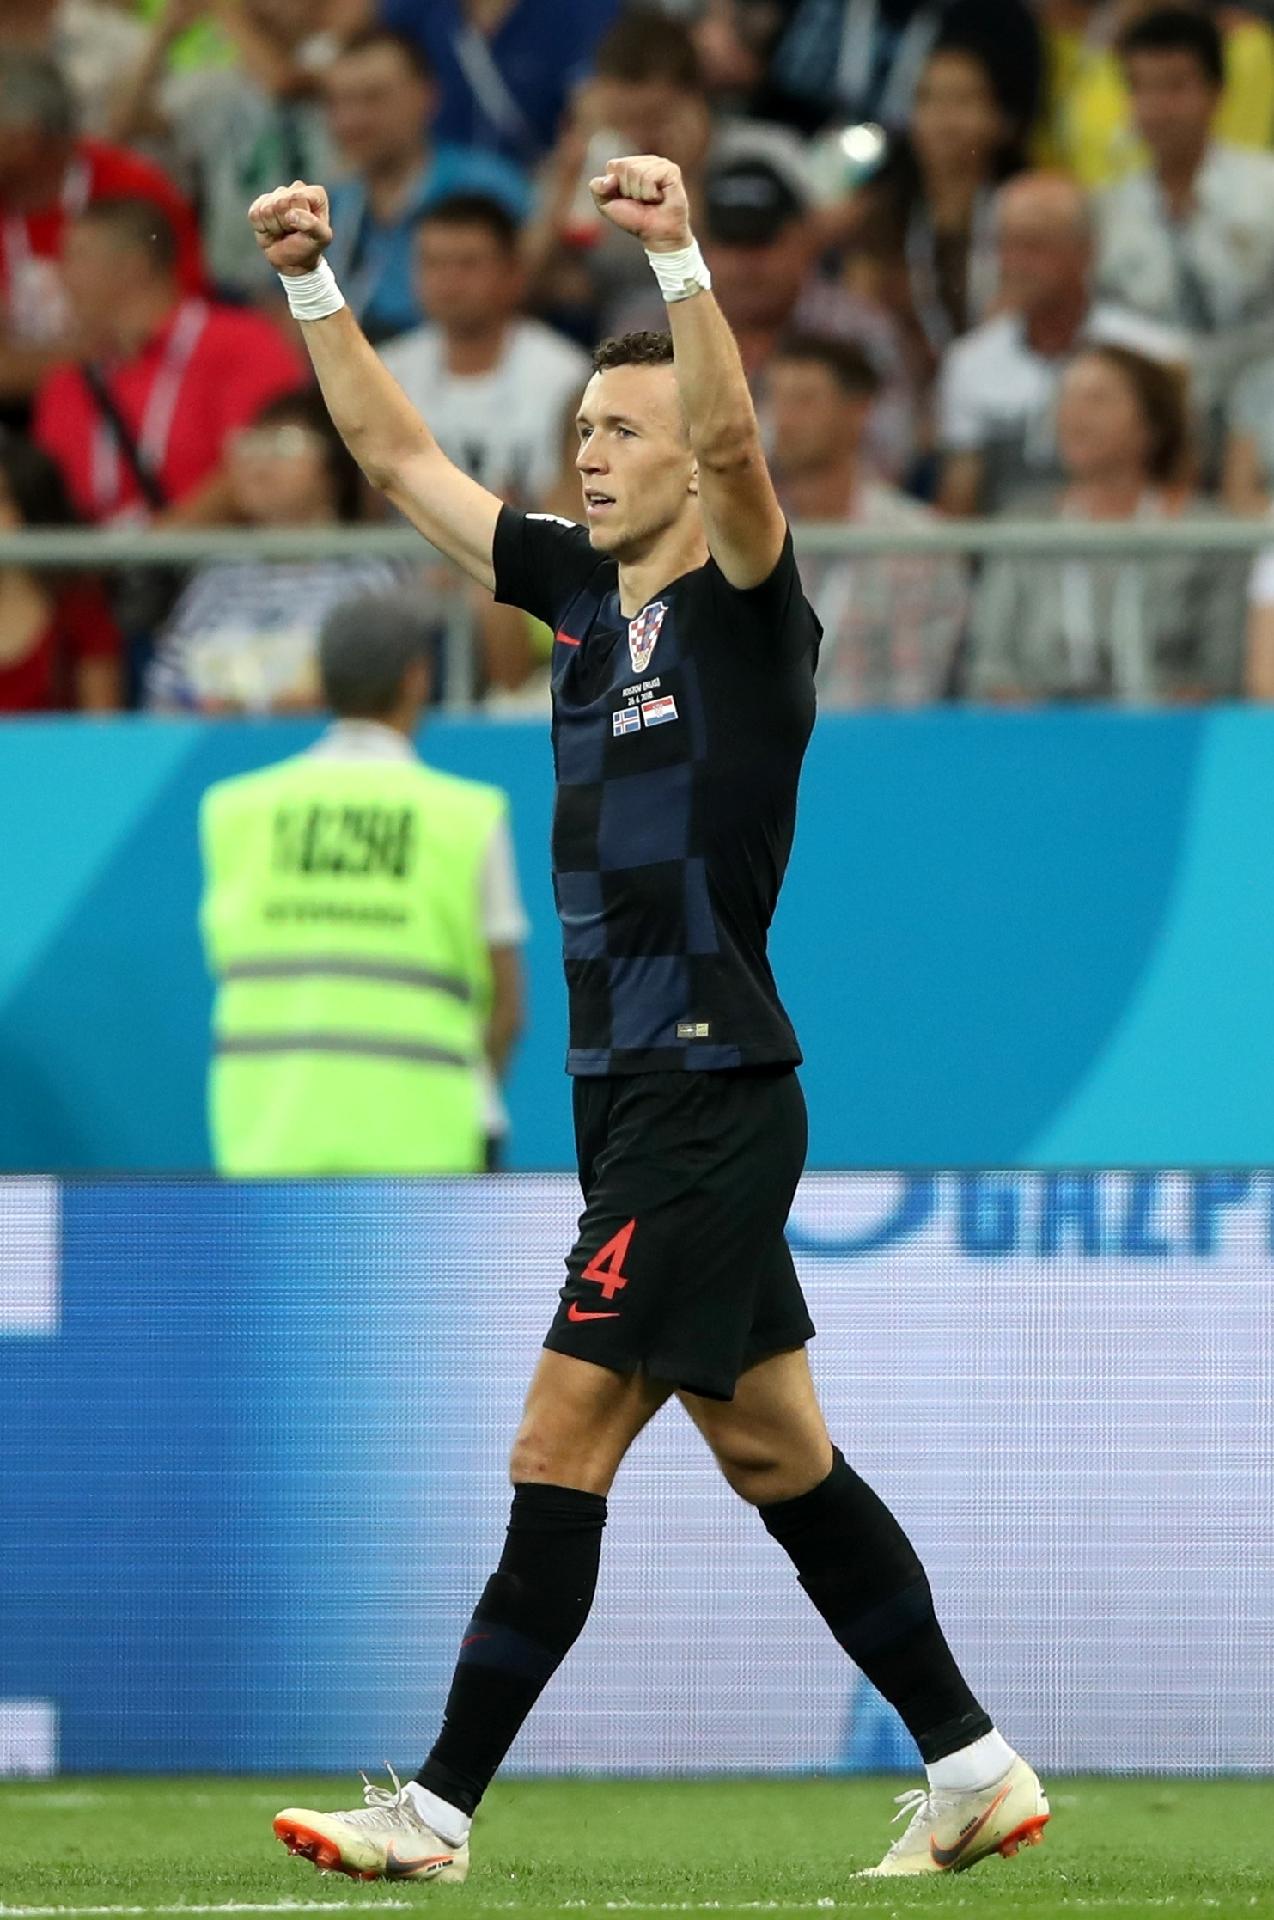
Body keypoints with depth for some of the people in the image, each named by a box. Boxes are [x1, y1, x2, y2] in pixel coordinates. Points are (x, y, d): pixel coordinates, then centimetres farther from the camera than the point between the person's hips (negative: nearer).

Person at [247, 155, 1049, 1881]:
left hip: (711, 1102, -9)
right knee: (773, 1458, 12)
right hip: (637, 1099, 9)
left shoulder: (746, 604, -8)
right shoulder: (585, 593, 13)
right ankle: (977, 1768, 17)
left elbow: (733, 444, -29)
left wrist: (682, 258, -38)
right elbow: (400, 457, 19)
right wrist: (314, 287, 12)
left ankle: (442, 1809, -7)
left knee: (561, 1452, -9)